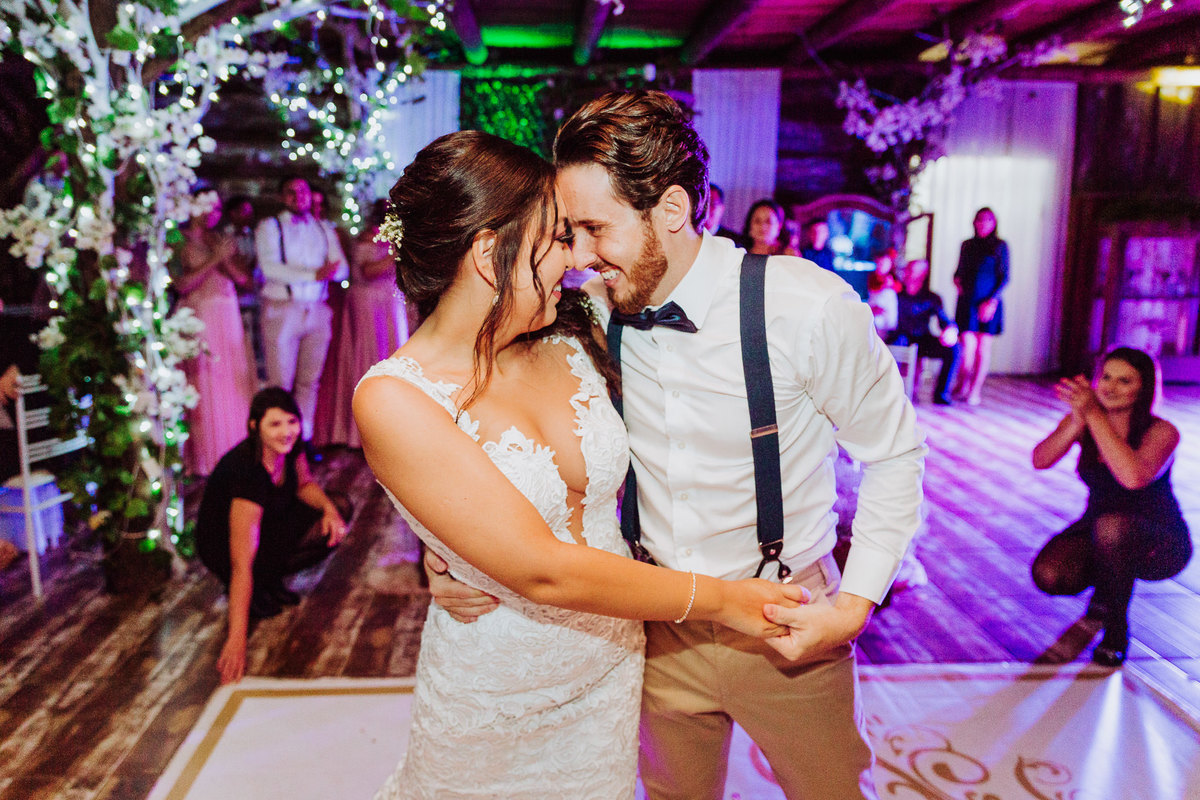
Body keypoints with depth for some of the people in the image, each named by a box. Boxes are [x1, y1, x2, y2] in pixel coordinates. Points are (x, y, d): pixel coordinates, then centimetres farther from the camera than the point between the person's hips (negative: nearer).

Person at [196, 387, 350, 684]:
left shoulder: (289, 447, -18)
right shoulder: (246, 472, -37)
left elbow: (304, 484, 5)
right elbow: (242, 564, -40)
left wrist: (329, 507, -19)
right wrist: (236, 640, -42)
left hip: (270, 521, 7)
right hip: (222, 546, -7)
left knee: (339, 511, -8)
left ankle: (270, 580, 1)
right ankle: (254, 590, -1)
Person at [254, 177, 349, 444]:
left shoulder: (324, 229, 16)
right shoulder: (269, 227, 3)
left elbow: (342, 268, 7)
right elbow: (269, 267, -11)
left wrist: (332, 270, -18)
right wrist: (314, 274, -19)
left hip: (317, 310, 4)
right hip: (282, 310, -4)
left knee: (310, 380, 6)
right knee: (280, 382, -4)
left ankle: (304, 439, 14)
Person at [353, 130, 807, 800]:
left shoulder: (571, 346, -8)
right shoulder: (394, 399, -25)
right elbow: (542, 570, -27)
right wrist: (719, 598, -20)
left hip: (614, 665, 4)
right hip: (495, 694, -4)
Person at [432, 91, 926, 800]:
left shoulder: (809, 308, -22)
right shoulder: (591, 316, -11)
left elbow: (895, 455, -9)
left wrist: (855, 603, -17)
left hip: (784, 627, -2)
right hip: (660, 621, 3)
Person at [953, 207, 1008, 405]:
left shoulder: (1000, 246, 4)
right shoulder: (967, 245, 11)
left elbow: (1004, 277, 1)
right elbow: (959, 271, 19)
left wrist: (992, 300, -10)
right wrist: (957, 280, -4)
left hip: (989, 303, -1)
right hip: (967, 302, 1)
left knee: (984, 347, 1)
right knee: (968, 346, -6)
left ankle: (975, 391, 8)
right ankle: (962, 387, 11)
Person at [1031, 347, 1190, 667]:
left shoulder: (1161, 432, -18)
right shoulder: (1082, 421, -6)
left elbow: (1134, 477, -39)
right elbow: (1040, 460, -22)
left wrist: (1094, 415, -40)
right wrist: (1078, 419, -36)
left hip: (1159, 544, -4)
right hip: (1100, 534, 4)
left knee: (1111, 525, -38)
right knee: (1049, 575, -25)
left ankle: (1116, 628, -14)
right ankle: (1107, 585, 13)